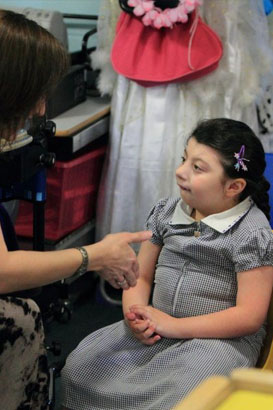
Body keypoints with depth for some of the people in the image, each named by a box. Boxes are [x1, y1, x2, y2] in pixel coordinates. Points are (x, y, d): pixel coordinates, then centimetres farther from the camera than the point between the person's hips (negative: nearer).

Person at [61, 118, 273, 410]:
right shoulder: (167, 212, 8)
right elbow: (141, 277, 14)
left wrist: (174, 326, -16)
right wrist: (135, 312, -10)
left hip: (220, 337, -5)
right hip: (156, 328, 5)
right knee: (78, 368, -12)